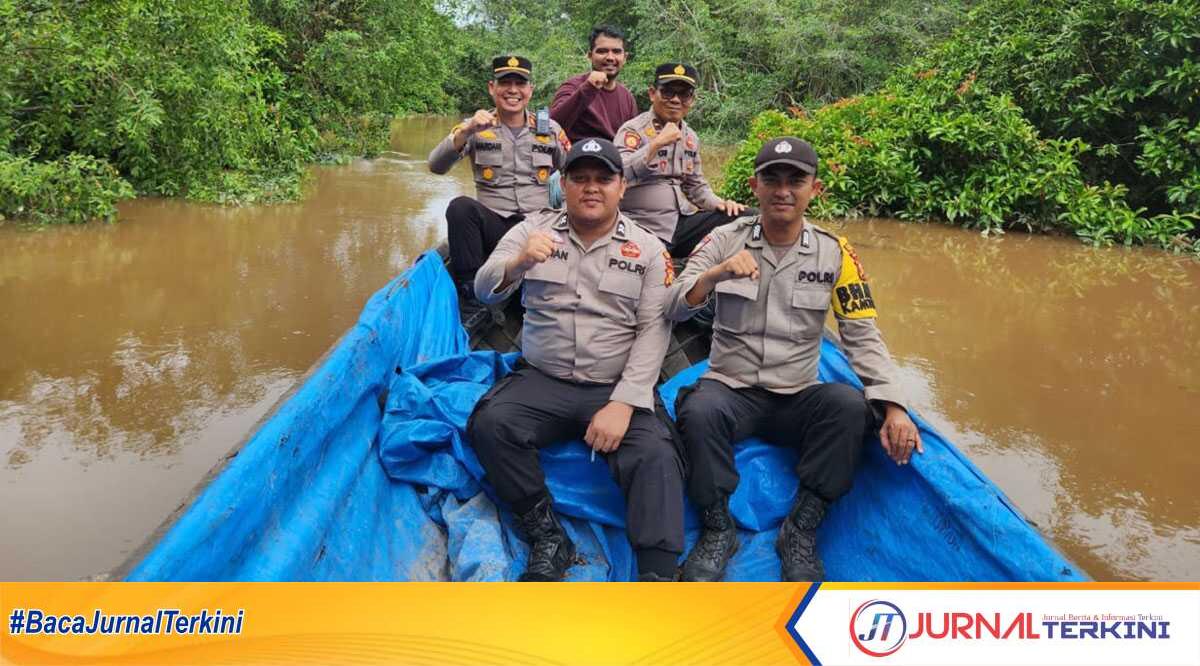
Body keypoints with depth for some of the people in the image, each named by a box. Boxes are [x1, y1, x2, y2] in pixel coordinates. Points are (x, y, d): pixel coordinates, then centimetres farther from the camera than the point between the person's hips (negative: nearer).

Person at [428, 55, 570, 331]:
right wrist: (466, 131, -22)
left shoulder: (550, 130, 12)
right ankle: (471, 300, -22)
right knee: (461, 207, -32)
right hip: (494, 226, 0)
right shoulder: (476, 128, 7)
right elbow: (436, 165, -6)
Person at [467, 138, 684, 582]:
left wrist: (624, 403, -15)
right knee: (489, 424, -26)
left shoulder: (647, 248, 5)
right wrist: (518, 263, -27)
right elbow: (485, 290, -3)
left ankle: (658, 573, -22)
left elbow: (653, 330, -2)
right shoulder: (533, 230, 8)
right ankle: (547, 537, -12)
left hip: (617, 387, -1)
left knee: (655, 455, -27)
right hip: (541, 380, 1)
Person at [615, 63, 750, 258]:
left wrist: (719, 203, 7)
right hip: (647, 229, -6)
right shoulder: (633, 130, -4)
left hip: (684, 222, 6)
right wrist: (657, 143, -25)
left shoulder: (691, 137, 18)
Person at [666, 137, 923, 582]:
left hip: (797, 399, 1)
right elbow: (674, 309, -7)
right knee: (699, 412, -34)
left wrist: (893, 407, -13)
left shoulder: (834, 253, 3)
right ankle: (718, 529, -9)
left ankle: (801, 532, -13)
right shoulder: (725, 240, 1)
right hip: (731, 390, -1)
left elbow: (863, 336, 0)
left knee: (851, 405, -29)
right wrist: (715, 275, -27)